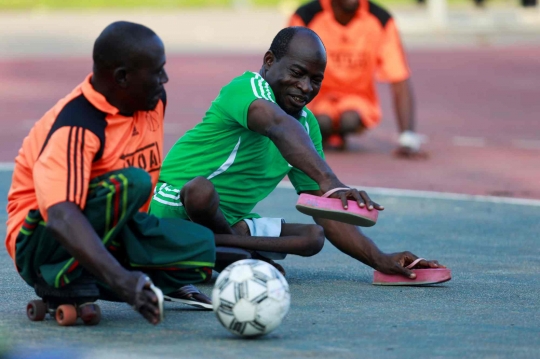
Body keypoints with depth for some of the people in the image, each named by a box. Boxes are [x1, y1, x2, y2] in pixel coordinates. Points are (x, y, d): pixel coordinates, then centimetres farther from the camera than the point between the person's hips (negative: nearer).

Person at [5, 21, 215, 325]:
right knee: (131, 183, -33)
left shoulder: (155, 100, -1)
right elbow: (61, 217, -41)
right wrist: (121, 279, -53)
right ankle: (65, 290, -24)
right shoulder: (76, 129, -28)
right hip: (42, 242, -8)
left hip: (112, 233, 8)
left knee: (200, 244, -14)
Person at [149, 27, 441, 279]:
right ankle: (241, 250, -10)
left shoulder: (307, 125, 7)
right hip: (174, 208, -8)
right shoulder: (248, 89, -19)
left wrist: (380, 260, -4)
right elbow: (279, 126, -44)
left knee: (313, 236, -3)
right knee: (200, 189, -39)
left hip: (227, 222, 9)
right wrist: (328, 180, -61)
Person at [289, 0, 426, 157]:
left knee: (350, 119, -33)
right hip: (319, 98, 0)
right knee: (322, 121, -33)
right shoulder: (305, 17, -17)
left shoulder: (381, 20, -15)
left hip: (359, 100, 0)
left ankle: (339, 133, 5)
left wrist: (408, 140, -26)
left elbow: (400, 82, -16)